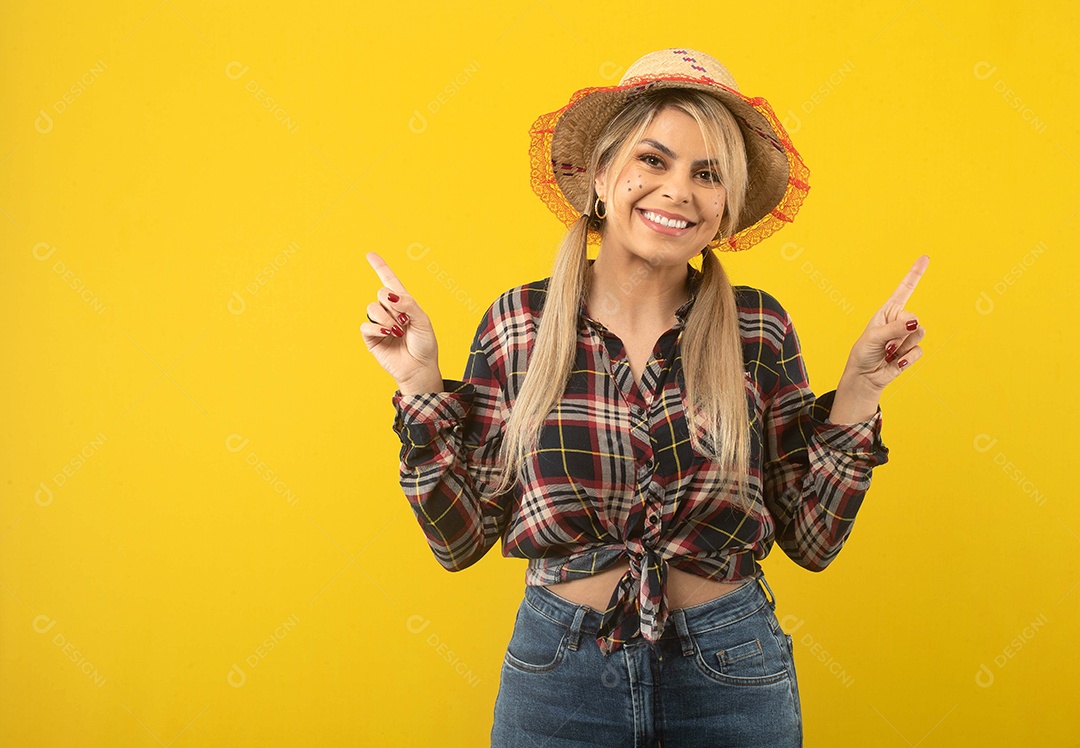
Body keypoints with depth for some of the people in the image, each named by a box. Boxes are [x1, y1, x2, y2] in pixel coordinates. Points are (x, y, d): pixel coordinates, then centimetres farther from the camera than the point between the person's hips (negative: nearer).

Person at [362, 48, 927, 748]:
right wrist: (420, 382, -12)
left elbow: (812, 539, -2)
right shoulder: (519, 322, -7)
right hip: (557, 673, 0)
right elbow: (461, 538, -5)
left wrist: (859, 389, -10)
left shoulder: (758, 329, -7)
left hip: (730, 676, 0)